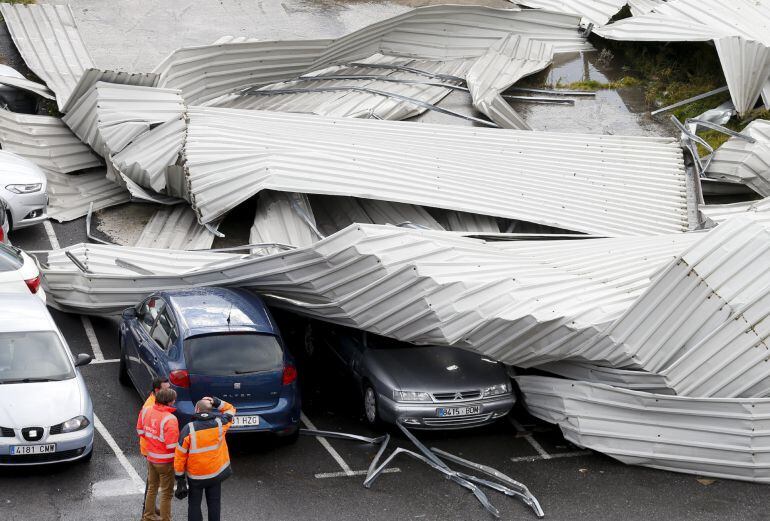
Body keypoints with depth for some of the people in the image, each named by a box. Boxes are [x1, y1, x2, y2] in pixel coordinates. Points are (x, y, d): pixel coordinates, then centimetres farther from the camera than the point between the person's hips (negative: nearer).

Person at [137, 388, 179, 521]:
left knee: (152, 488, 25)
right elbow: (172, 445, -27)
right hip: (165, 461, -7)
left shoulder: (145, 412, -7)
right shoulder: (170, 419, -28)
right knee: (166, 493, 9)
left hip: (151, 458, 7)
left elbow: (140, 430, 9)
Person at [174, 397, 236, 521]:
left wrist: (179, 477, -3)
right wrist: (217, 402, -4)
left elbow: (180, 456, -14)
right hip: (216, 473, 3)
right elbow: (230, 410, 11)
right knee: (214, 504, 17)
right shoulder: (220, 423, -11)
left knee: (194, 505, 12)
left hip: (195, 476, -2)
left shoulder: (188, 429, -18)